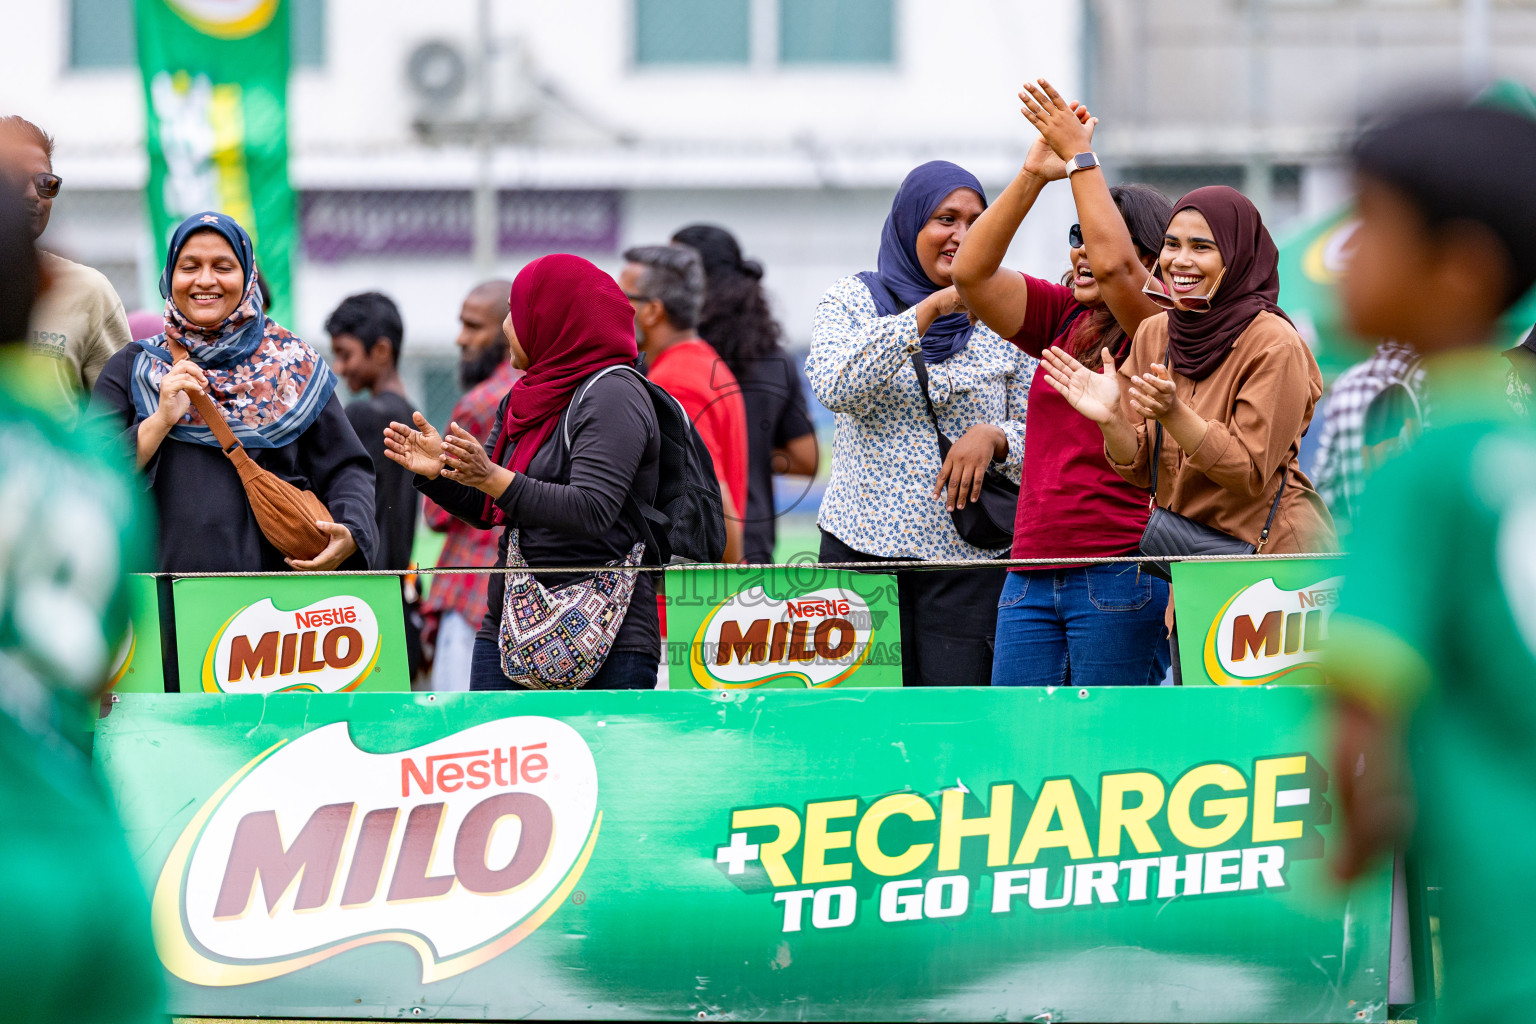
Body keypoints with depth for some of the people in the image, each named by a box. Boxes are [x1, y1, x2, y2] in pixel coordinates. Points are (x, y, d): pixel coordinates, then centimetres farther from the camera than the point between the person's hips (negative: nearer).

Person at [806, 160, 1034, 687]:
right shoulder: (851, 301, 6)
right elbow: (835, 387, -15)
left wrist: (994, 437, -14)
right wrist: (928, 311, -20)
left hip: (968, 559, 1)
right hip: (863, 545, -1)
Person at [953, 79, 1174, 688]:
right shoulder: (1062, 321, 15)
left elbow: (1111, 262, -21)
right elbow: (971, 272, 5)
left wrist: (1079, 156, -13)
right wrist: (1034, 174, -3)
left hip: (1122, 576, -6)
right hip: (1032, 577, 6)